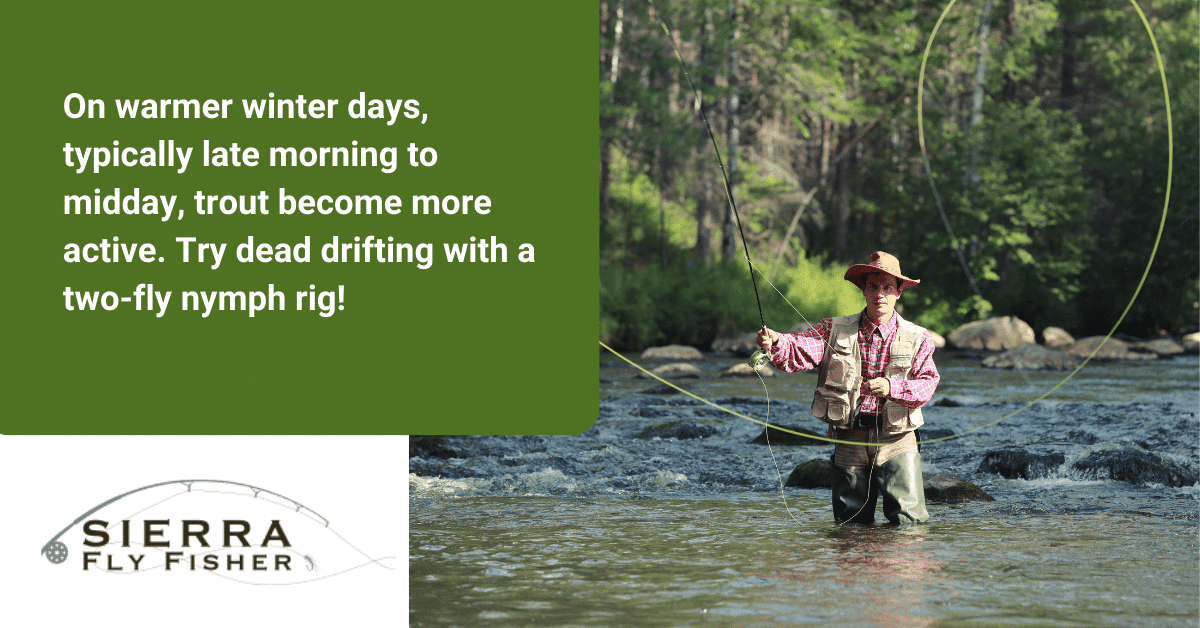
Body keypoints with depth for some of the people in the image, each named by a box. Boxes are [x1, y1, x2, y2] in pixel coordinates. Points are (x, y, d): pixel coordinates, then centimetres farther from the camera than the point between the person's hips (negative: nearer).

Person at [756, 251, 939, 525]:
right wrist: (775, 342, -31)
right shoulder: (835, 331, 7)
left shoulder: (917, 338, 5)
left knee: (908, 520, -8)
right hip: (850, 440, 1)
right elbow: (800, 351, -8)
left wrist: (892, 388, -25)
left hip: (896, 441, -1)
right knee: (850, 521, 7)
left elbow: (927, 383, -6)